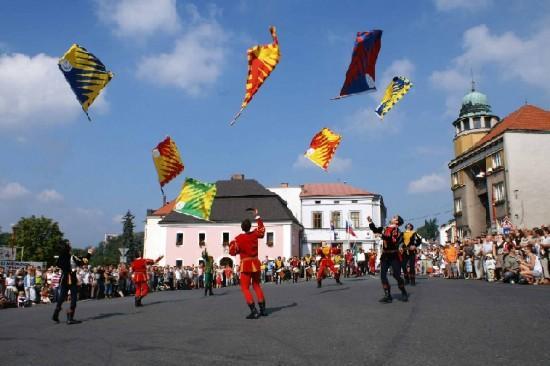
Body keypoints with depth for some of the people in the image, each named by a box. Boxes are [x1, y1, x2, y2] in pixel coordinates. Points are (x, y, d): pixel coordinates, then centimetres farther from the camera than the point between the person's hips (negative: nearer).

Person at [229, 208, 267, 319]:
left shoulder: (238, 238, -14)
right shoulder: (255, 234, -3)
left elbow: (232, 252, -9)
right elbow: (262, 229, 19)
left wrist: (231, 244, 9)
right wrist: (257, 215, 26)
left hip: (246, 265, -5)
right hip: (256, 263, 5)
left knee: (245, 288, 2)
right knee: (257, 285, 19)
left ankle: (254, 311, -8)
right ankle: (263, 309, 19)